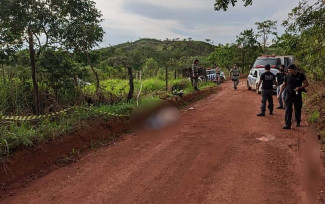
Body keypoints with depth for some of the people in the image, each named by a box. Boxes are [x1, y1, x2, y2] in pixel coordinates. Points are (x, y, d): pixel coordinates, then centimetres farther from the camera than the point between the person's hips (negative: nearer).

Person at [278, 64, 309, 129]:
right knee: (288, 110, -7)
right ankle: (287, 124, -8)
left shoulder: (301, 75, -2)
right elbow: (283, 85, 11)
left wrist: (299, 87, -18)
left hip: (297, 95, 0)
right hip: (289, 95, 1)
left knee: (297, 109, 11)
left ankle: (298, 122, 32)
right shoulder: (287, 76, 3)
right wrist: (280, 94, 6)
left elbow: (306, 84, 0)